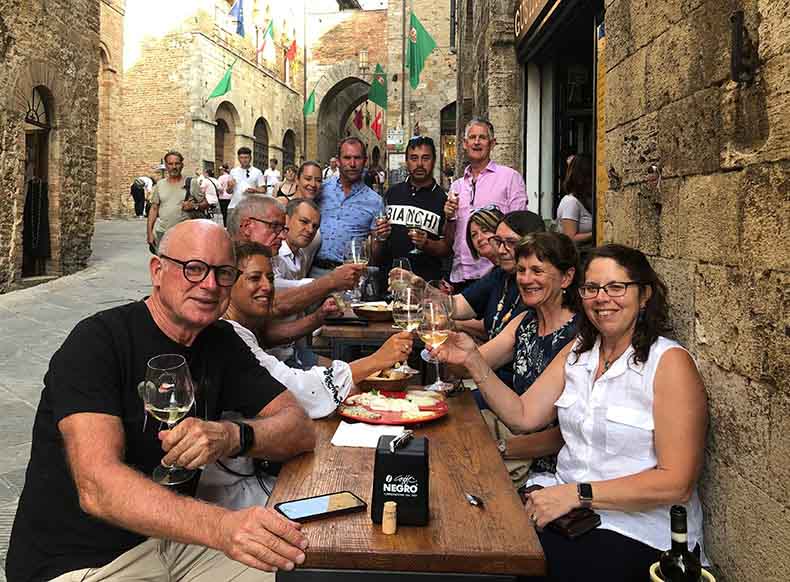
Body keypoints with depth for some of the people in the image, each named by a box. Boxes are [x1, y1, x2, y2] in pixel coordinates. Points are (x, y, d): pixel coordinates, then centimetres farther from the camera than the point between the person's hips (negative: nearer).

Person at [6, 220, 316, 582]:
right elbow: (97, 488, -29)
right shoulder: (98, 341, -17)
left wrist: (233, 436, -25)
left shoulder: (221, 342, 2)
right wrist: (221, 526, -44)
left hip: (173, 535, 6)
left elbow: (301, 428, -3)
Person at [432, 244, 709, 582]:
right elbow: (523, 416, 3)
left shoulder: (669, 362, -11)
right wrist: (473, 361, -7)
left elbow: (676, 483, -16)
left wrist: (578, 494, -22)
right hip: (564, 505, 6)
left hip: (637, 531, -5)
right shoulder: (577, 352, 10)